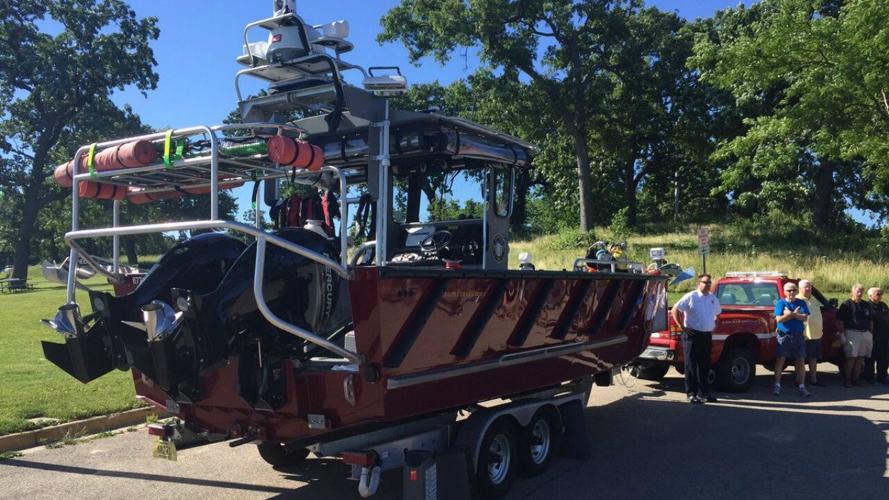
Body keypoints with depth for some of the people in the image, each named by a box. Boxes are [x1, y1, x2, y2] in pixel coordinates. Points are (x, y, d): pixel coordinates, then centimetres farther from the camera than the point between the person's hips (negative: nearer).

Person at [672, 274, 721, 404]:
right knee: (691, 365, -2)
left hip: (707, 336, 6)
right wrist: (682, 327, -10)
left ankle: (704, 393, 20)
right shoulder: (690, 297, -7)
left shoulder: (713, 298, 11)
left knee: (705, 366, 12)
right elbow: (675, 310, -8)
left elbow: (717, 314, 29)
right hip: (692, 335, -6)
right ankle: (691, 393, 3)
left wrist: (714, 326, 15)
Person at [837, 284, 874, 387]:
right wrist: (843, 334, -10)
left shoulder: (866, 305, 15)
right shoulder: (846, 305, -2)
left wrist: (870, 333, 14)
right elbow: (840, 321, -4)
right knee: (851, 357, -7)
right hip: (852, 333, -6)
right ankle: (847, 379, 0)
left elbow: (870, 321, 22)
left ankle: (856, 378, 15)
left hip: (865, 334, 6)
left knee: (860, 357, 6)